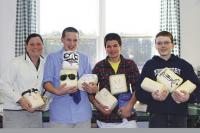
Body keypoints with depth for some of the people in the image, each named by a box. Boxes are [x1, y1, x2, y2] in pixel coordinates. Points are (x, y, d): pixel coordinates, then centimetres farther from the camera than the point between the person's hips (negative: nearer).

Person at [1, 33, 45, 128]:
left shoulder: (45, 64, 8)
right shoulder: (16, 62, -6)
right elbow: (5, 85, -8)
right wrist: (20, 100, -18)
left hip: (36, 113, 5)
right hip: (15, 112, -5)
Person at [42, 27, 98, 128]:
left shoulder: (84, 58, 12)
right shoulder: (52, 58, 4)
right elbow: (46, 82, -2)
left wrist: (92, 88, -17)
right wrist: (57, 91, -22)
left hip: (82, 112, 3)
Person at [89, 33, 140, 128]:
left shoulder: (130, 65, 3)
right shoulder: (99, 66, 3)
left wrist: (129, 106, -13)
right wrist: (98, 105, -12)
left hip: (127, 118, 0)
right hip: (105, 119, 0)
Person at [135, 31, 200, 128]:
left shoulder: (184, 65, 7)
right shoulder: (149, 65, 6)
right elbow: (139, 91, 2)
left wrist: (188, 97, -18)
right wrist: (152, 96, -19)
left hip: (179, 115, 1)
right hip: (157, 115, -1)